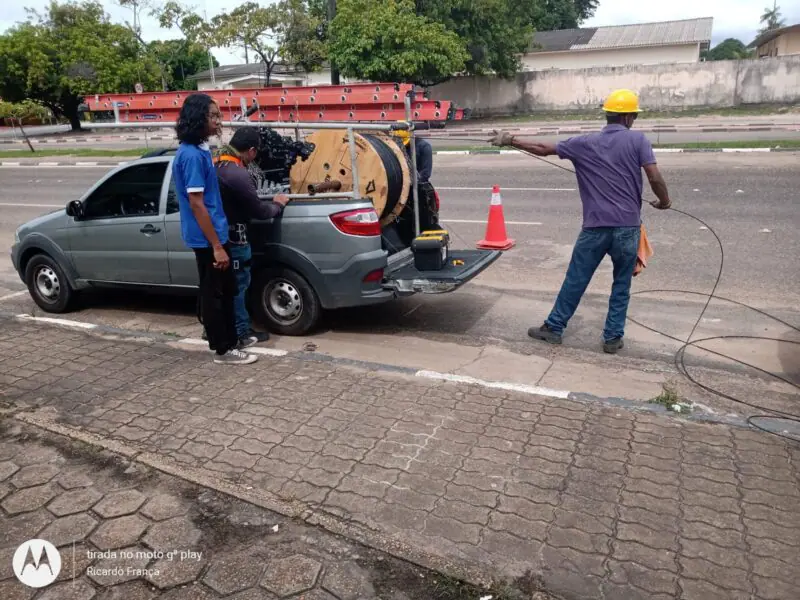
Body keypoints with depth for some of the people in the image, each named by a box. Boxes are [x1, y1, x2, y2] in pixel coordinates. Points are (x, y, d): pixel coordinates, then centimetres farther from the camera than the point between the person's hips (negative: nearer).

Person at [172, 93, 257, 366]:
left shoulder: (199, 150, 11)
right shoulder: (192, 155, -20)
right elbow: (196, 204, -22)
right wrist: (216, 246, -22)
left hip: (215, 233, 10)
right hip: (207, 239, -10)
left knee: (226, 289, 17)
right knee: (214, 293, 1)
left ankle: (230, 339, 29)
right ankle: (223, 349, 13)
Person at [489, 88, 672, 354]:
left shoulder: (585, 143, 4)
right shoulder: (637, 140, -2)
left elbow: (542, 149, 9)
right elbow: (655, 177, -9)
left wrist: (510, 141, 20)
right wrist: (664, 201, 11)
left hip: (595, 226, 1)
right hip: (628, 226, -1)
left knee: (575, 280, 11)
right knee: (621, 284, 13)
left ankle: (554, 328, 21)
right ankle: (613, 337, 17)